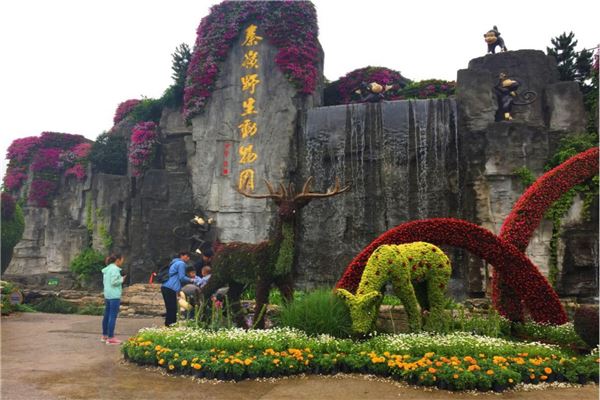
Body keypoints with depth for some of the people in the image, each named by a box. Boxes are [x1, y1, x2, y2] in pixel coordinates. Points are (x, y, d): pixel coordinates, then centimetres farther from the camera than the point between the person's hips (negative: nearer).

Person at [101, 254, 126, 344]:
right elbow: (114, 282, -20)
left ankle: (105, 335, 27)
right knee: (113, 316, -6)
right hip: (114, 296, -10)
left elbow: (104, 282, 19)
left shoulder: (107, 269, 15)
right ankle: (110, 338, -4)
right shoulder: (115, 269, -14)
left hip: (107, 295, 10)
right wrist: (122, 279, -4)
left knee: (107, 315, 17)